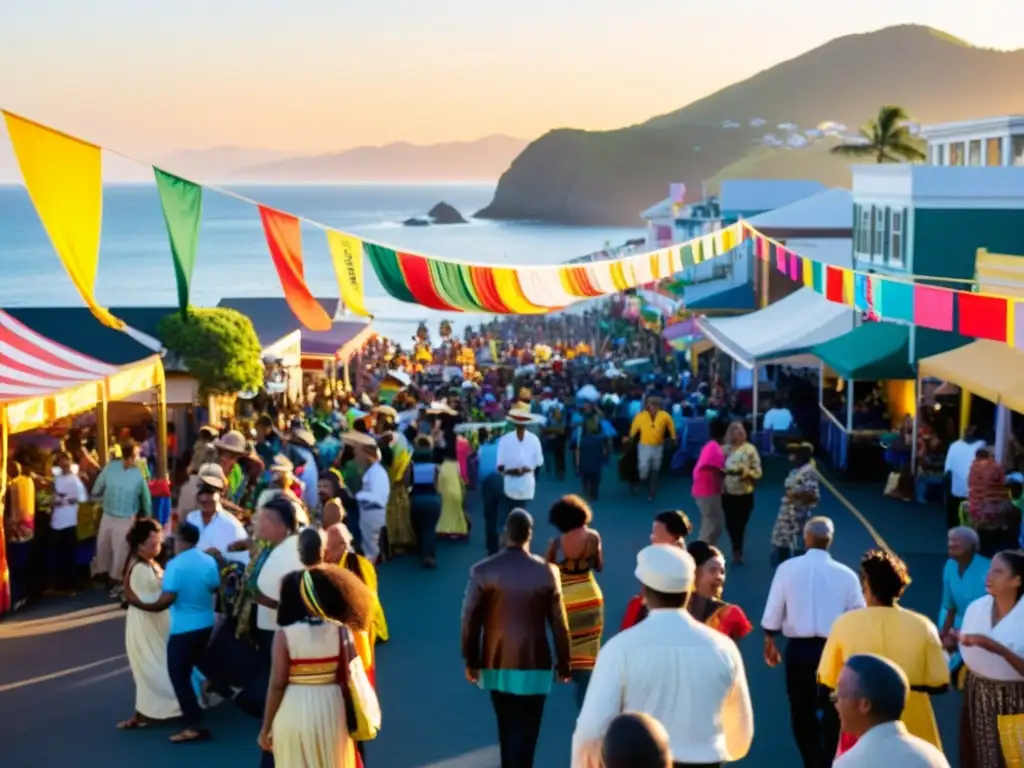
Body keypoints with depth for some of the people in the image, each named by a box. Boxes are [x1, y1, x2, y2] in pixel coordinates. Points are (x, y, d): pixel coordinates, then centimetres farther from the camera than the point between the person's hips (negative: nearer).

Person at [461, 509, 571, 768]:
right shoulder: (547, 572, -10)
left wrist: (470, 661, 6)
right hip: (533, 663, -2)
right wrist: (564, 663, 6)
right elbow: (559, 623, -5)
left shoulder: (482, 571, -9)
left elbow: (470, 620, -6)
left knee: (507, 728, 21)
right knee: (525, 730, 4)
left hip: (496, 662, 2)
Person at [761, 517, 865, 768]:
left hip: (798, 649, 0)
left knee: (802, 711, 15)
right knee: (833, 712, 16)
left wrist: (769, 641, 13)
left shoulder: (787, 568, -5)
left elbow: (774, 610, -1)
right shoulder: (846, 575, -4)